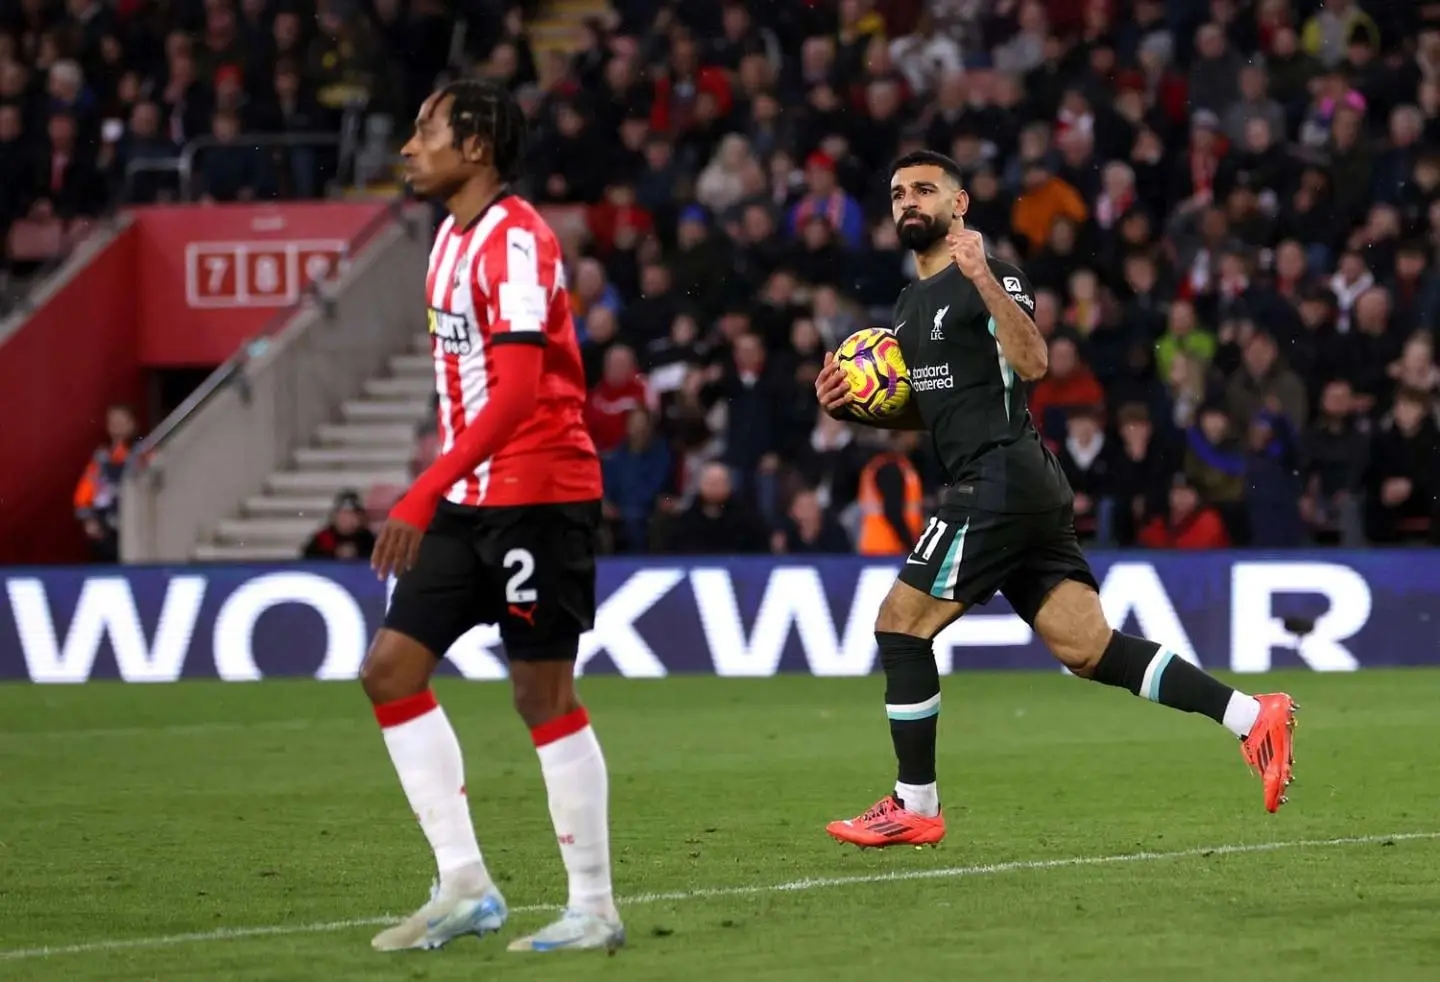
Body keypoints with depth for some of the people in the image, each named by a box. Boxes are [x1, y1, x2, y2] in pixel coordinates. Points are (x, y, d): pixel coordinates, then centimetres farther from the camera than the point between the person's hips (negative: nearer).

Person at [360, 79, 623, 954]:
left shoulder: (517, 240, -16)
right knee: (391, 670, 4)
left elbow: (516, 389, -25)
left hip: (537, 496, -9)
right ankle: (465, 886, 8)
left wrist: (425, 493, -30)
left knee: (545, 696, -4)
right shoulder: (455, 237, 13)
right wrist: (439, 494, 19)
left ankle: (595, 908, 6)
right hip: (472, 501, 9)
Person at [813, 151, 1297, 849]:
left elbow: (1031, 363, -23)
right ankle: (1251, 716, -1)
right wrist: (851, 403, 14)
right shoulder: (912, 302, 22)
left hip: (999, 480, -9)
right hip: (1026, 490, 9)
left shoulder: (990, 278, -7)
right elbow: (922, 409, 31)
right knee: (1087, 648, 2)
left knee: (899, 625, -5)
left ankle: (915, 808, 1)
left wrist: (984, 278, -33)